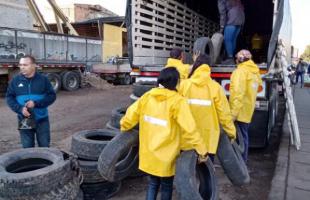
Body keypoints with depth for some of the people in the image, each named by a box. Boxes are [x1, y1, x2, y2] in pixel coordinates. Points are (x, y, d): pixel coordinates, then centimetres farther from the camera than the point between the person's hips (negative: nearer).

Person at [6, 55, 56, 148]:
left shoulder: (43, 79, -4)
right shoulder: (15, 81, 1)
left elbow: (52, 96, -6)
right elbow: (9, 97, 2)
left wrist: (36, 103, -20)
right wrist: (20, 109, -16)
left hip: (42, 120, -1)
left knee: (44, 146, 9)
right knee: (27, 147, 12)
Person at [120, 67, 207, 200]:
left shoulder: (147, 96, -4)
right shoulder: (177, 101, -17)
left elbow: (130, 116, 1)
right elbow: (189, 129, -21)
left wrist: (124, 128, 21)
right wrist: (201, 150, -13)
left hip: (148, 152, 4)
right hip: (166, 155, -4)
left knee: (153, 183, 23)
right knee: (166, 186, 19)